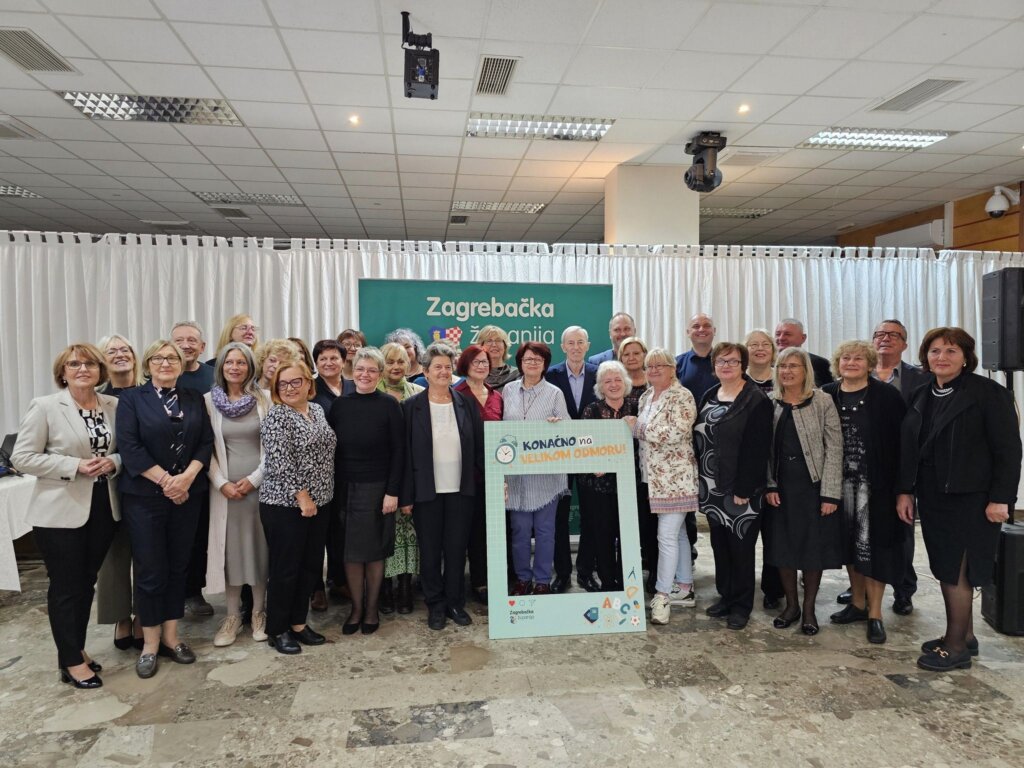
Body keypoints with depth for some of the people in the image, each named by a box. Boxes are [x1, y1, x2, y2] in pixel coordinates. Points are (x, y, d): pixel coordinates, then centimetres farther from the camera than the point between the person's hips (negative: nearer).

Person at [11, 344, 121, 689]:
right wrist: (74, 466, -18)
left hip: (103, 509, 4)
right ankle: (71, 662, 17)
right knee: (66, 585, 5)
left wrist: (112, 462, -11)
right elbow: (22, 457, -9)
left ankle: (76, 649, 30)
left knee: (87, 582, 15)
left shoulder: (113, 405, 5)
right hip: (61, 512, -4)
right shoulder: (44, 406, -7)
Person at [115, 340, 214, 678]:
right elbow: (128, 446, -10)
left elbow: (206, 442, 3)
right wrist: (165, 480, -15)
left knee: (178, 567, 9)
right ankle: (150, 644, 15)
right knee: (150, 570, 2)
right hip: (145, 496, -3)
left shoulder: (194, 399, 10)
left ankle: (171, 637, 21)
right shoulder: (131, 398, 0)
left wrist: (186, 477, -12)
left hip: (188, 495, 3)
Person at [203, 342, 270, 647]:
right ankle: (233, 614, 19)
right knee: (229, 547, 6)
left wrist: (254, 478, -10)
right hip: (225, 487, 1)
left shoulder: (263, 399, 0)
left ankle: (259, 612, 20)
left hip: (259, 484, 0)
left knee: (260, 546, 6)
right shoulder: (209, 400, 2)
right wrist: (222, 483, -8)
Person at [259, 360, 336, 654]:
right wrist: (301, 496, -17)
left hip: (319, 502, 7)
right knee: (285, 568, 3)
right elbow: (280, 462, -19)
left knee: (311, 565, 13)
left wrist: (318, 496, 12)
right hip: (286, 504, -7)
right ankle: (277, 630, 18)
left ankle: (298, 622, 27)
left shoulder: (317, 409, 10)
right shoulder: (276, 416, -12)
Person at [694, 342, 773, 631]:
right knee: (719, 544, 14)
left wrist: (744, 490, -19)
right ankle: (725, 596, 29)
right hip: (711, 488, 6)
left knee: (740, 547, 4)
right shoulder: (709, 396, 11)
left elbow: (757, 449, -16)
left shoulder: (756, 400, -11)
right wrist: (699, 481, 7)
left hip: (740, 491, -6)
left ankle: (742, 605, 18)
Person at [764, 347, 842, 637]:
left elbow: (834, 449, -7)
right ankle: (791, 605, 27)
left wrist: (830, 493, -12)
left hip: (813, 486, -2)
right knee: (782, 546, 9)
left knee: (813, 547, 6)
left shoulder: (823, 402, -5)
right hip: (781, 488, 3)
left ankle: (809, 608, 24)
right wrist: (769, 486, -6)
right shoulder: (770, 404, 3)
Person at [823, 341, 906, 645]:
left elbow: (903, 439, -7)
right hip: (840, 481, 4)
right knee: (849, 541, 12)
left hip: (875, 482, -3)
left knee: (872, 542, 1)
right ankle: (858, 602, 28)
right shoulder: (827, 395, 3)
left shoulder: (887, 396, -6)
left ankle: (874, 613, 12)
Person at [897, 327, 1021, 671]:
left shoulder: (988, 393, -7)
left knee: (957, 570, -1)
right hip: (932, 497, 6)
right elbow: (909, 448, 11)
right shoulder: (922, 396, 11)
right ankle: (964, 636, 26)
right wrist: (906, 491, 6)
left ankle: (956, 646, 11)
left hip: (970, 498, -6)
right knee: (945, 569, 11)